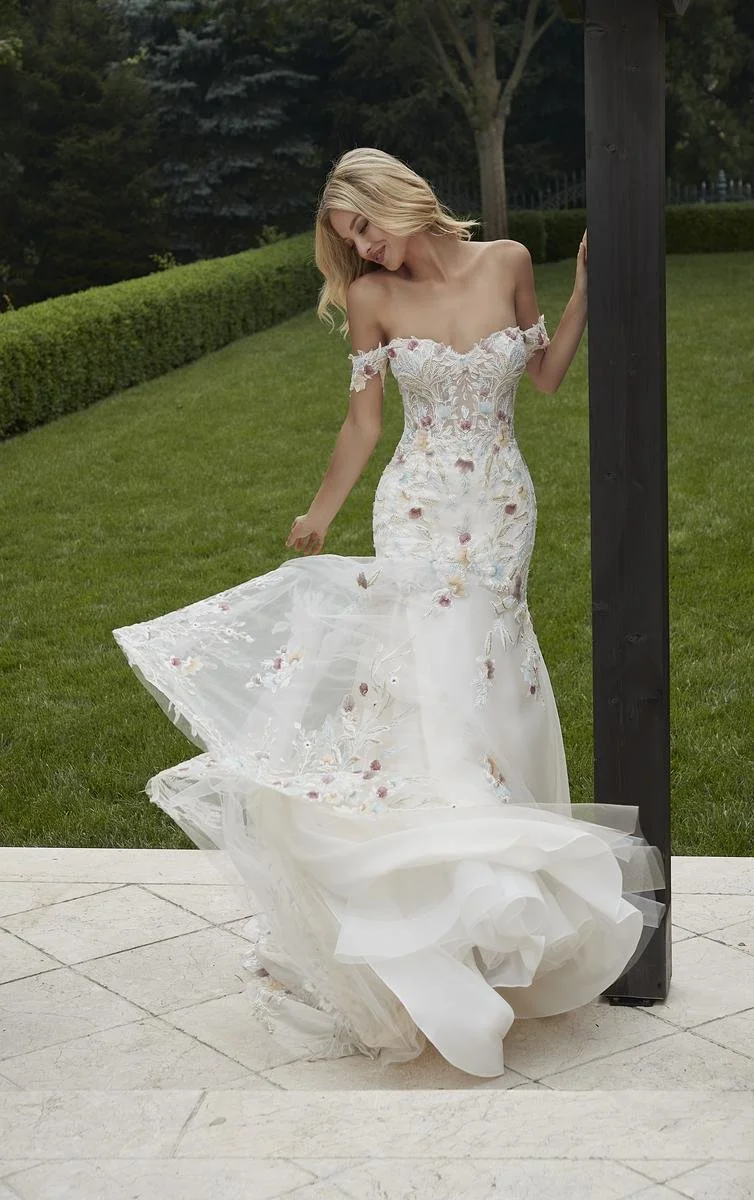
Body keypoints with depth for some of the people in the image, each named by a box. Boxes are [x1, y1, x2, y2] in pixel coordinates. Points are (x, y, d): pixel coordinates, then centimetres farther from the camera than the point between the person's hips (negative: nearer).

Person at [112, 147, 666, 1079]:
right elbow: (363, 420, 6)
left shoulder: (507, 263, 1)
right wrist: (319, 515, 10)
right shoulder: (373, 297, -2)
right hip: (420, 512, -2)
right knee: (438, 681, -7)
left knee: (479, 681, 4)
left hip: (502, 509, 2)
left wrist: (586, 286, 5)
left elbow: (547, 375, 12)